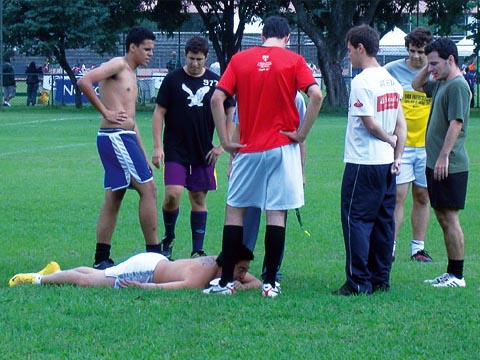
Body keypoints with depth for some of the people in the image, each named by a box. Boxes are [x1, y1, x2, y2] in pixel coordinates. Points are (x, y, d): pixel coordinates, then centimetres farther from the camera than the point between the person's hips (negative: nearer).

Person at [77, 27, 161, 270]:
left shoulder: (131, 76, 23)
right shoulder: (118, 65, -6)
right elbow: (84, 82, -21)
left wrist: (143, 156, 24)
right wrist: (105, 111, -17)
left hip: (125, 138, 10)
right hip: (115, 137, -10)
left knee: (113, 199, 9)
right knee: (148, 189, -10)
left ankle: (101, 259, 11)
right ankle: (153, 252, -7)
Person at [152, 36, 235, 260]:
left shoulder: (216, 82, 3)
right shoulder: (173, 79, -1)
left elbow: (230, 113, 11)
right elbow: (159, 112, 0)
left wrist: (222, 145, 4)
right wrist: (157, 146, -7)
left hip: (204, 152, 2)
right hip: (175, 149, -2)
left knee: (199, 199, 6)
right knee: (173, 194, -15)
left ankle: (197, 250, 11)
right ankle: (168, 239, 8)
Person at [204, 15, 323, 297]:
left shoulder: (240, 60, 5)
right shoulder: (294, 61, 0)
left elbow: (217, 99, -2)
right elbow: (316, 95, -13)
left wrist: (225, 141, 2)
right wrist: (302, 133, -6)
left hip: (247, 148, 1)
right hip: (282, 148, -1)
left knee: (235, 211, 9)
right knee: (277, 215, 2)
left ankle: (226, 281, 6)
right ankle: (270, 283, 2)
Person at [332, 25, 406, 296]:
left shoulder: (362, 82, -15)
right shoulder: (391, 80, 10)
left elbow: (370, 124, -17)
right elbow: (401, 123, 11)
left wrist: (390, 139, 0)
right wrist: (398, 155, 11)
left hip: (363, 163, -8)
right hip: (387, 162, 8)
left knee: (356, 220, -4)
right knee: (383, 221, 11)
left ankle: (359, 282, -5)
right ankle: (381, 279, 15)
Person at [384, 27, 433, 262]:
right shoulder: (392, 70, -2)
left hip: (427, 145, 3)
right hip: (398, 144, -3)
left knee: (422, 197, 8)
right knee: (397, 196, -8)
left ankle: (418, 247, 17)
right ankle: (390, 247, -5)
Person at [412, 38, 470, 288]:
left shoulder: (458, 85, -14)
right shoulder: (440, 84, 14)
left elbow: (456, 123, -21)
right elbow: (416, 85, 32)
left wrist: (444, 157, -24)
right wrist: (428, 68, 15)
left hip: (449, 166, -10)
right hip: (435, 162, 10)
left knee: (449, 218, -7)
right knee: (442, 217, 12)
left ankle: (457, 276, -3)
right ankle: (451, 273, 18)